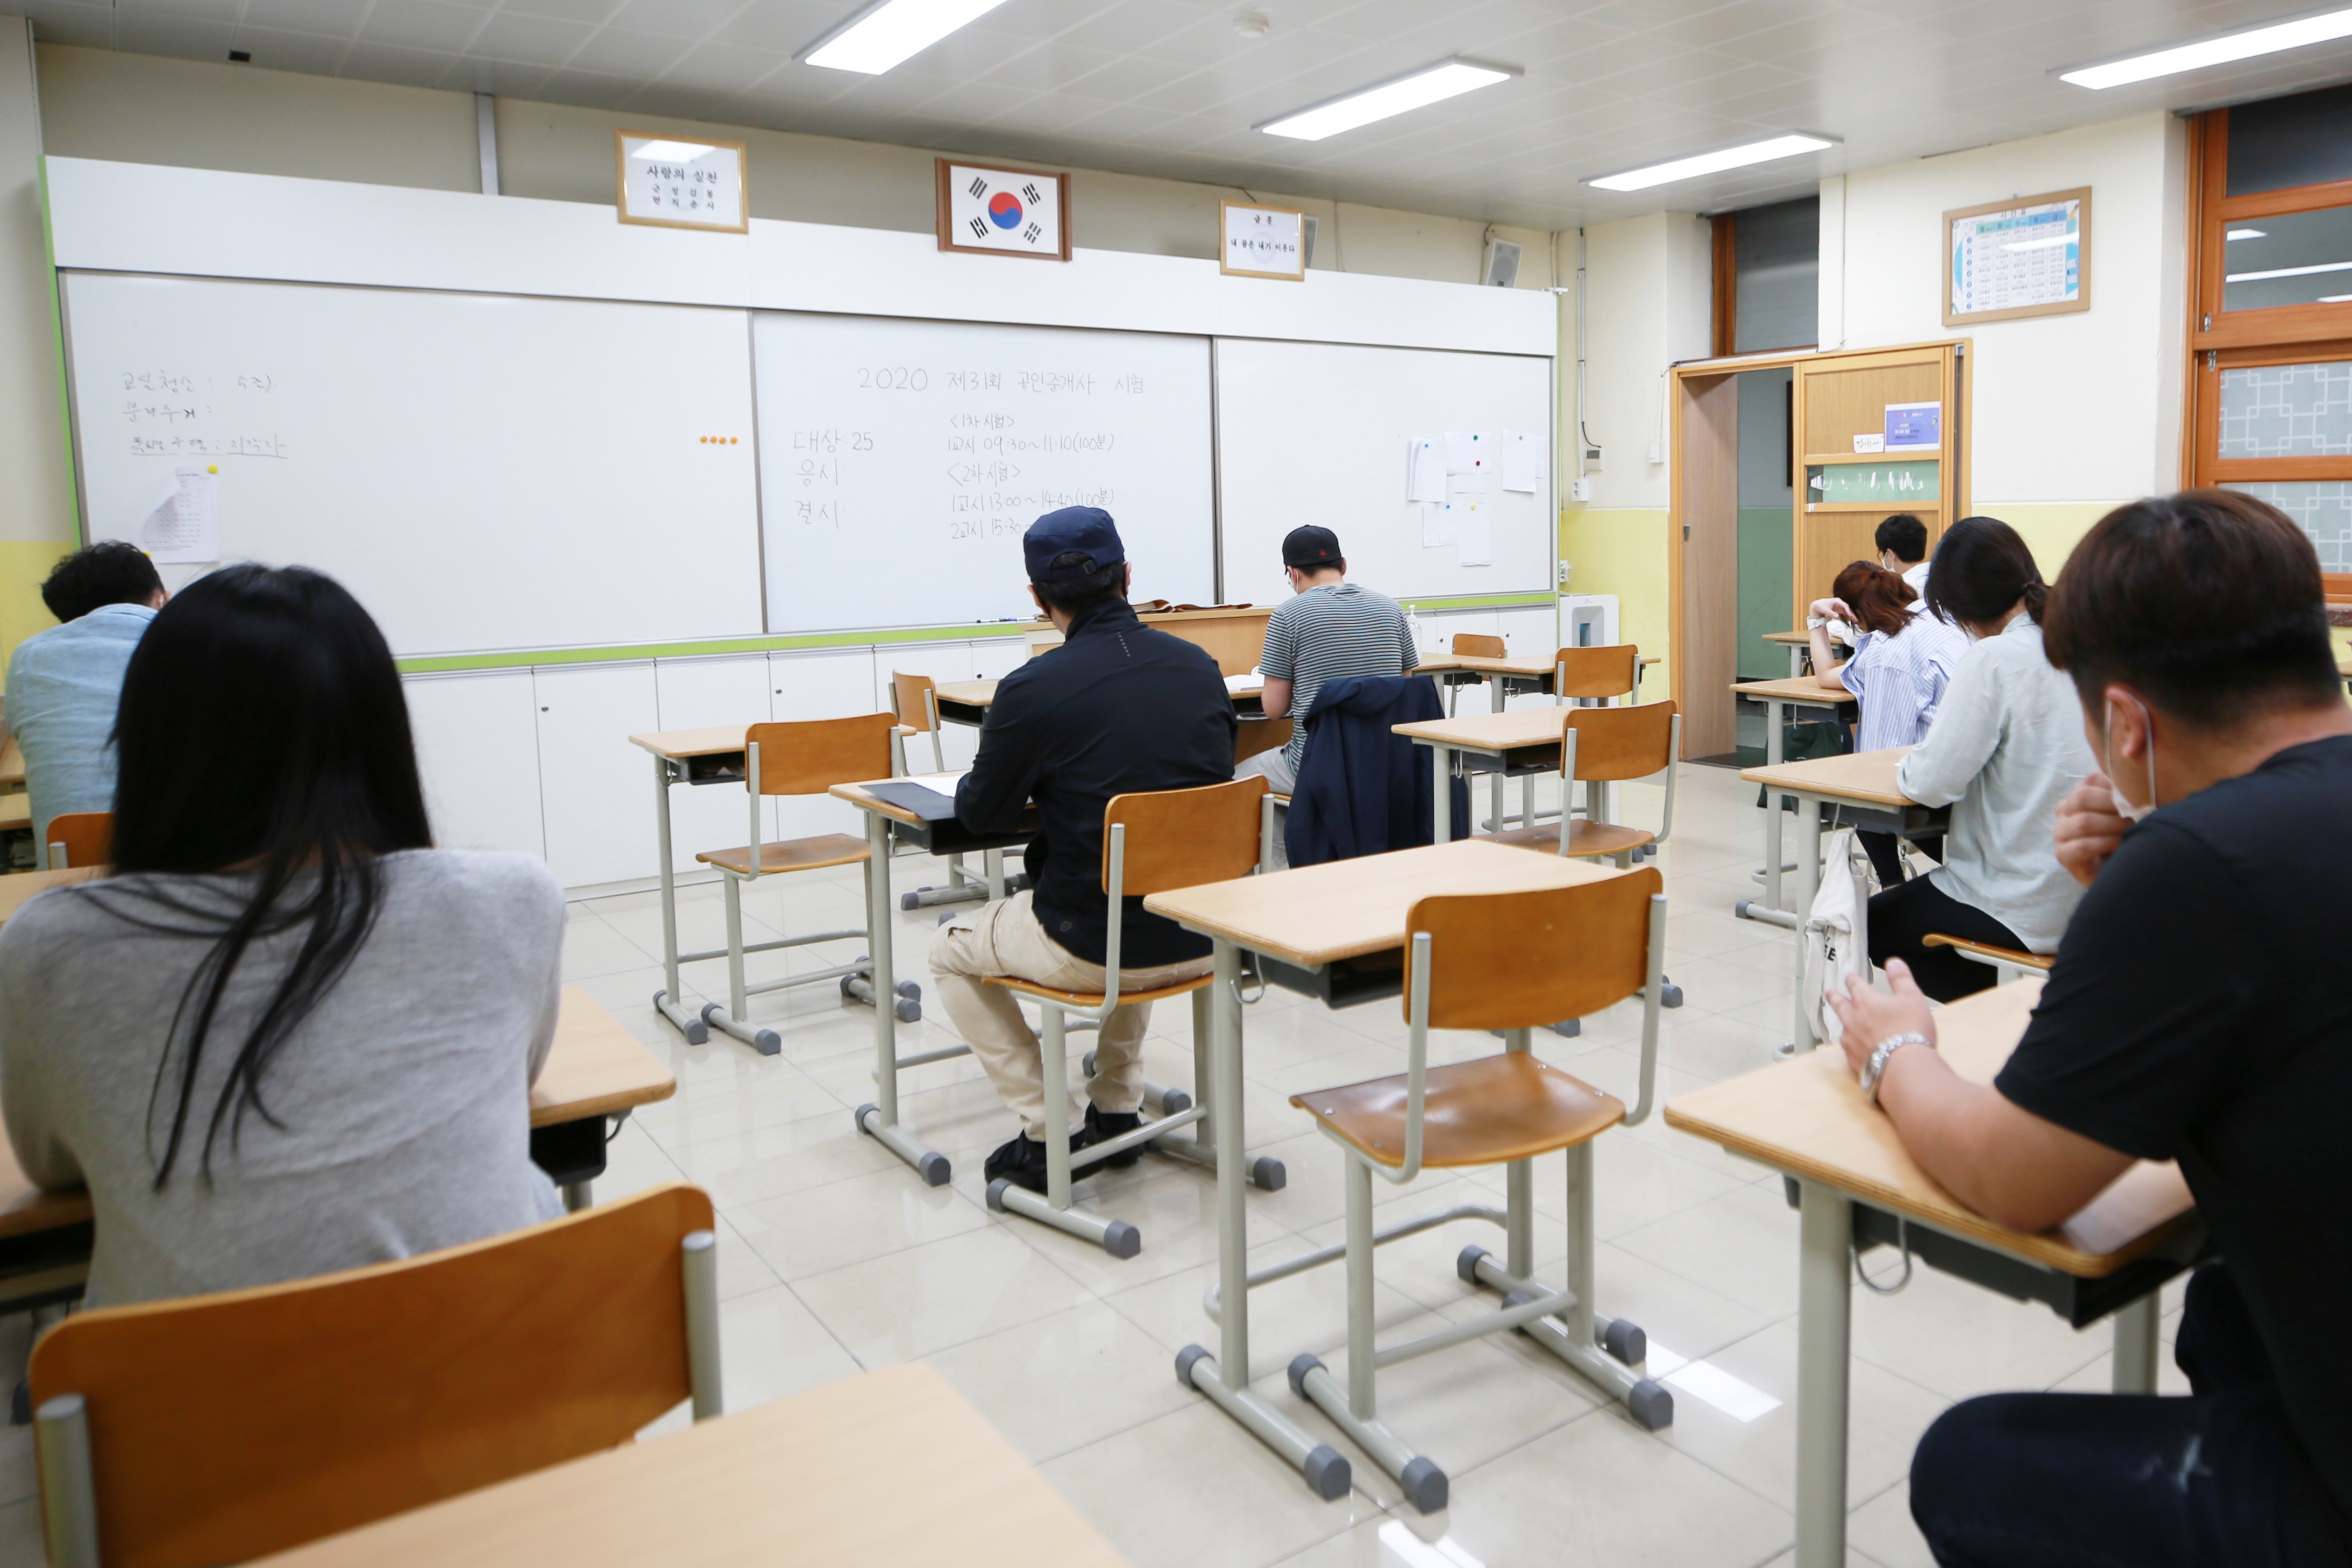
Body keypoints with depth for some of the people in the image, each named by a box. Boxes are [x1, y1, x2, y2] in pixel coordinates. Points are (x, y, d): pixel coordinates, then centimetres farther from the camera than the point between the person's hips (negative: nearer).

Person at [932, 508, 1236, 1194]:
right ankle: (1118, 1109, 36)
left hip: (1092, 949, -5)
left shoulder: (1032, 688, -16)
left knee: (951, 954, 22)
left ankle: (1041, 1135, 16)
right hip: (1202, 937, 6)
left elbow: (982, 815, -4)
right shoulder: (1199, 665, 0)